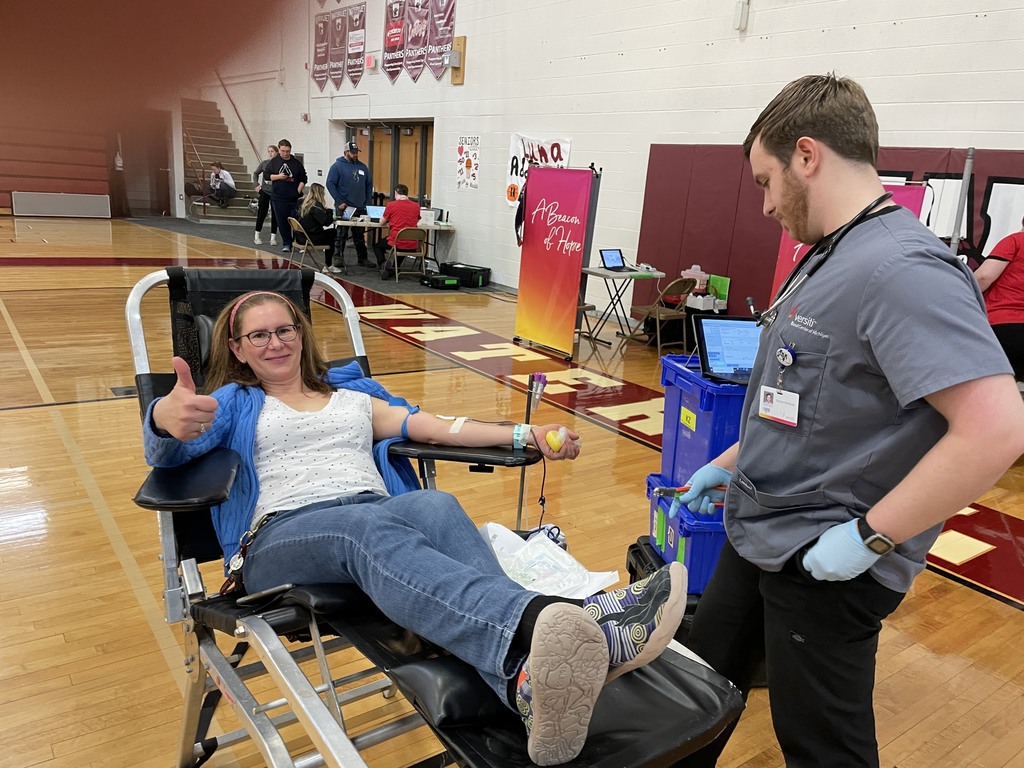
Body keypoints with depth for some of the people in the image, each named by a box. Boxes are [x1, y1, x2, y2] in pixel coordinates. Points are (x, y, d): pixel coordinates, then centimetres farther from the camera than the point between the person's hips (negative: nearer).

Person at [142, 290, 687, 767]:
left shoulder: (356, 395, 30)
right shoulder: (233, 404, 22)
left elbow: (442, 428, 18)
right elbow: (170, 450, 0)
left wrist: (526, 435, 3)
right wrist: (168, 417, -27)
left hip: (380, 517, 3)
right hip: (283, 534, -3)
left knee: (437, 506, -34)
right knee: (369, 528, -38)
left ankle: (526, 679, -61)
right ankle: (537, 624, -69)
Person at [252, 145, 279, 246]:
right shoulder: (264, 163, 1)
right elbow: (255, 173, 14)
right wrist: (256, 185, 6)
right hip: (265, 192, 2)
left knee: (275, 215, 5)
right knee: (261, 214, 5)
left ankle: (273, 237, 13)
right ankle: (257, 236, 14)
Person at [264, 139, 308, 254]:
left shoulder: (296, 163, 4)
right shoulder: (273, 162, 4)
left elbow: (303, 179, 9)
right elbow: (266, 175, 4)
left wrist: (299, 191, -3)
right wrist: (278, 176, -12)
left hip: (294, 198, 0)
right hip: (278, 198, 0)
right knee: (282, 223, 2)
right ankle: (286, 244, 11)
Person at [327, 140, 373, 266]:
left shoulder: (362, 167, 12)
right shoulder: (338, 166, -4)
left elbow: (369, 185, 17)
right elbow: (330, 184, -10)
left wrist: (368, 201, 6)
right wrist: (339, 202, -15)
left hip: (361, 208, 5)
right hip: (344, 208, -5)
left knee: (360, 236, 11)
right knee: (341, 235, 2)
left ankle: (362, 259, 18)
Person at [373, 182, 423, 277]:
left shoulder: (391, 205, -6)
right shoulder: (416, 206, 2)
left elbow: (382, 222, 8)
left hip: (396, 244, -3)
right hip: (413, 246, 3)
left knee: (377, 245, 28)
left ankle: (383, 263, 3)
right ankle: (395, 267, 28)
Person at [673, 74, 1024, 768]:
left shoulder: (901, 269, -24)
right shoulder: (828, 257, 8)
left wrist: (869, 538, -25)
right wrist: (734, 462, 17)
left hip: (824, 568, -9)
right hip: (757, 540, 9)